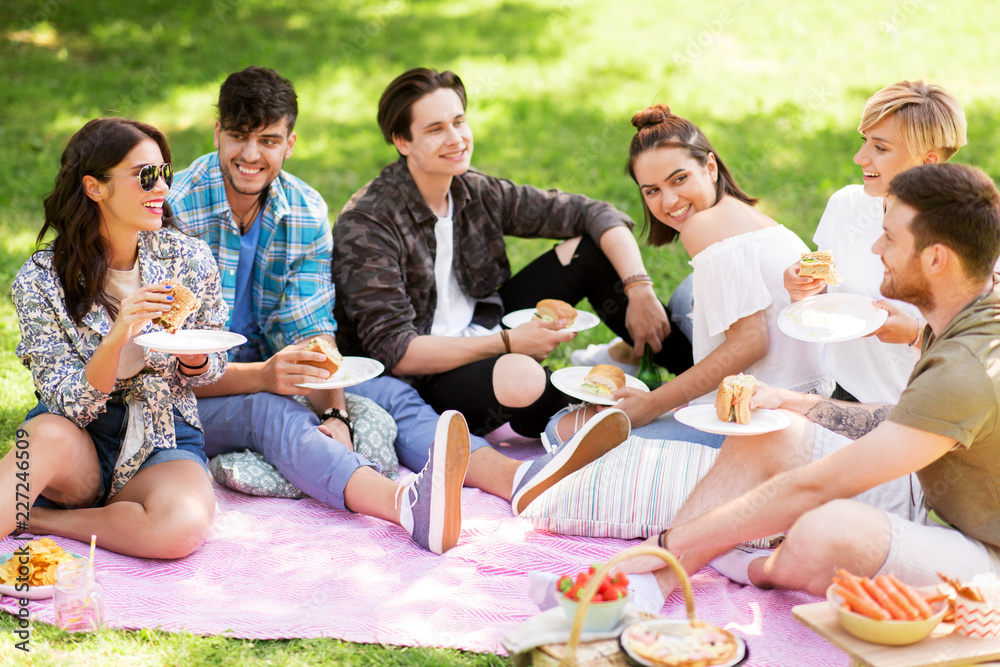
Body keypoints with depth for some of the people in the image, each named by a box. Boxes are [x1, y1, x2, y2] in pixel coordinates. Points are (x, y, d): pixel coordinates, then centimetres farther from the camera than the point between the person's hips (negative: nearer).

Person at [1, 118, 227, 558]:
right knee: (50, 434, -38)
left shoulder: (190, 259, -6)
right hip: (80, 443, -2)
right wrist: (117, 339, -32)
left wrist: (191, 356, -17)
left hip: (165, 439, 2)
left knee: (183, 526, -31)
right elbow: (68, 405, -14)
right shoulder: (40, 281, -11)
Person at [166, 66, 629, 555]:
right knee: (269, 410, -35)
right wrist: (262, 376, -36)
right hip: (190, 399, -5)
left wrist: (331, 409, -24)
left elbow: (311, 331, -5)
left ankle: (519, 480, -38)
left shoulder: (306, 213, -1)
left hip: (270, 376, 6)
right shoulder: (173, 212, -16)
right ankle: (410, 505, -61)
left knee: (389, 393, -15)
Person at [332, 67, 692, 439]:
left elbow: (591, 214, 3)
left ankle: (694, 372, 8)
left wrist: (639, 290, -12)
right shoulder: (366, 224, -19)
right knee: (521, 379, -39)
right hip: (423, 380, -7)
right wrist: (507, 344, -25)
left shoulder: (477, 193, 0)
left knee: (590, 249, 0)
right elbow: (394, 353, -23)